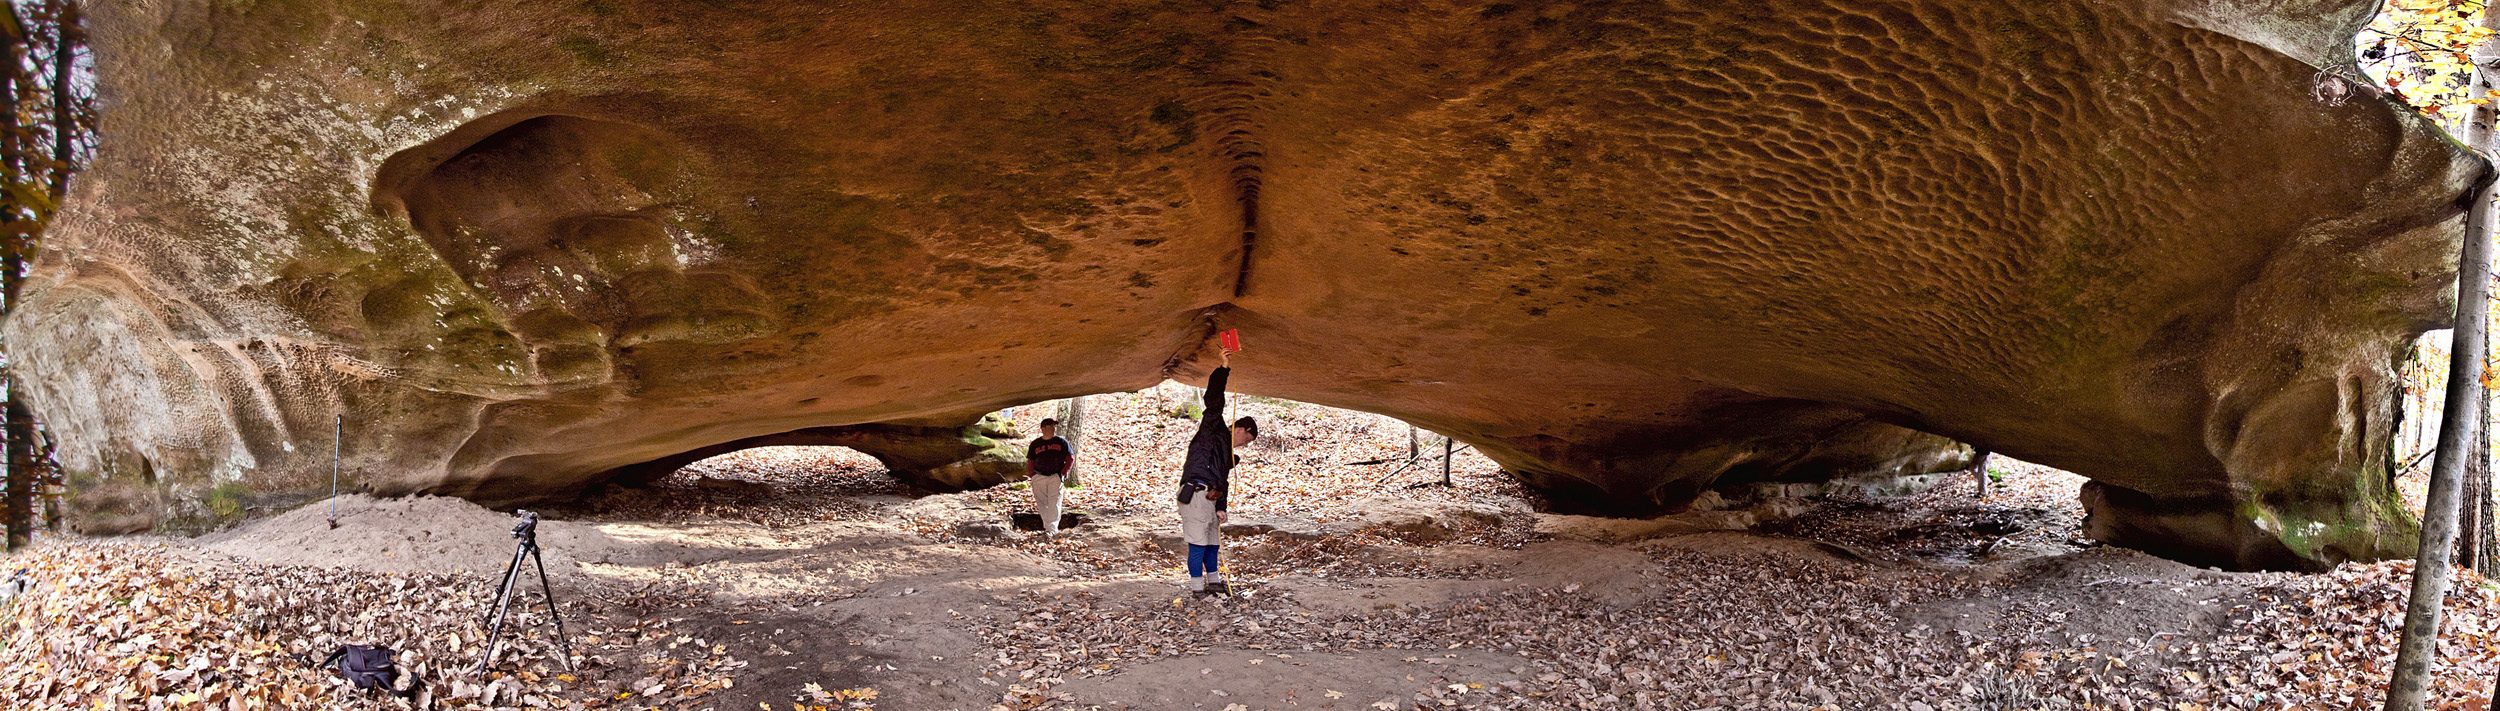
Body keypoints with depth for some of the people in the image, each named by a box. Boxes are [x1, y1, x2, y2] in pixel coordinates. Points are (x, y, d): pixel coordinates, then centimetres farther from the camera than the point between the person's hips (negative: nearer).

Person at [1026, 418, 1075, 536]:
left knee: (1053, 503, -11)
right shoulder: (1035, 444, 10)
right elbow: (1030, 461, 17)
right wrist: (1031, 476, 5)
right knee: (1042, 503, 3)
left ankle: (1051, 529, -12)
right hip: (1038, 477, 2)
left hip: (1056, 477, -2)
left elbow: (1070, 458, 8)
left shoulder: (1061, 442, 6)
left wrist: (1063, 473, -2)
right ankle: (1047, 526, 16)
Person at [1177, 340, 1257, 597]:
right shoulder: (1214, 429, 3)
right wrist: (1223, 369, -18)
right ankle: (1198, 587, -5)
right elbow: (1214, 403, -11)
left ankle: (1213, 582, 26)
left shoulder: (1228, 453, 28)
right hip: (1196, 493, -9)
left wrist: (1221, 507, 14)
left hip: (1209, 498, 9)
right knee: (1198, 542, -8)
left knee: (1212, 541, 15)